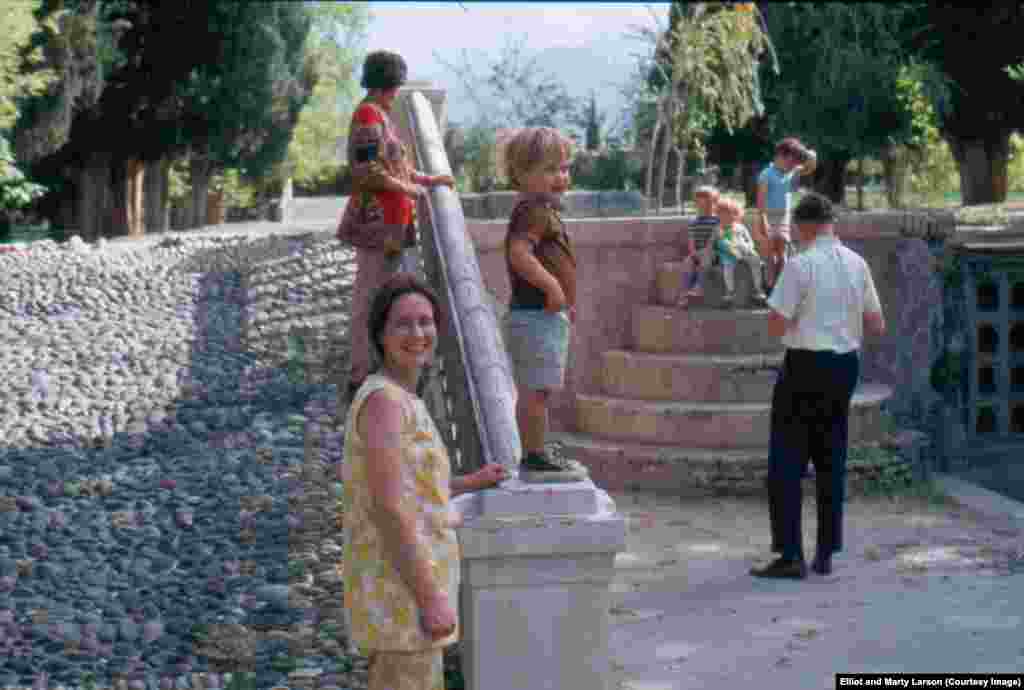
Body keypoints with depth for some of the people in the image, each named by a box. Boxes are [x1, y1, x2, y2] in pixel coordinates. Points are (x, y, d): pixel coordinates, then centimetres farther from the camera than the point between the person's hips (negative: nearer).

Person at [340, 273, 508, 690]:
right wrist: (432, 599, -23)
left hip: (399, 586, 10)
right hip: (401, 594, -10)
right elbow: (389, 509, -23)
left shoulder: (394, 400, 13)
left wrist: (469, 483, 30)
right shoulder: (383, 400, -18)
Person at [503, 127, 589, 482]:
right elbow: (519, 253, -30)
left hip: (546, 314, 11)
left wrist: (565, 302, 22)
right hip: (538, 316, -11)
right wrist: (552, 286, -28)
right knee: (537, 390, -7)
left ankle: (533, 459, 22)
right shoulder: (534, 211, -15)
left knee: (531, 391, 15)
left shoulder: (542, 210, 18)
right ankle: (535, 459, -4)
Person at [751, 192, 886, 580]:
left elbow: (776, 326, -16)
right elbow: (877, 326, 8)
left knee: (787, 461, 1)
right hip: (846, 365, 6)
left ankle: (790, 554, -2)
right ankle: (825, 554, 18)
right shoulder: (857, 264, 5)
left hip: (806, 366, -6)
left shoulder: (800, 265, -14)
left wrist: (785, 315, 5)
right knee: (831, 461, 13)